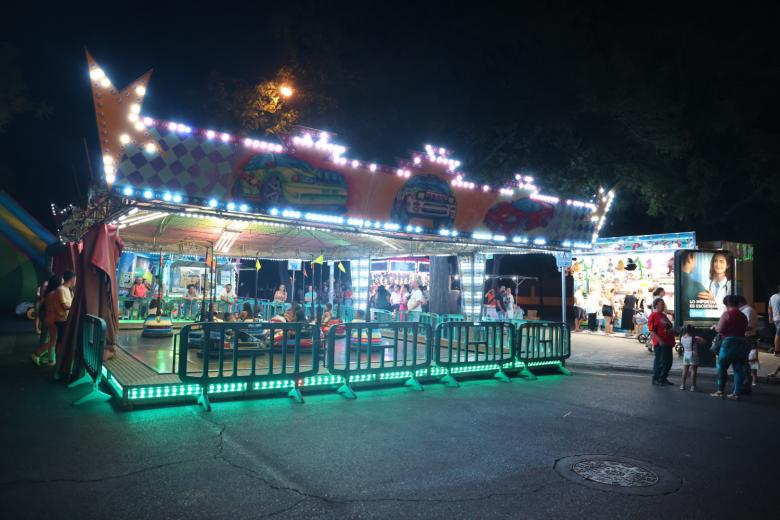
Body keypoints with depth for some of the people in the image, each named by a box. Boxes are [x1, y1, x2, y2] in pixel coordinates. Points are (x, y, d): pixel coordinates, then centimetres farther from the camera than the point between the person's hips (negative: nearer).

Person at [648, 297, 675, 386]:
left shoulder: (664, 315, 18)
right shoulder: (653, 315, -10)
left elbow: (670, 327, 25)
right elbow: (652, 331, -16)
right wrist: (660, 341, -23)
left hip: (668, 343, 9)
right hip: (660, 344, -9)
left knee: (668, 361, 12)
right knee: (660, 361, -3)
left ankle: (663, 378, 23)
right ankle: (656, 379, 7)